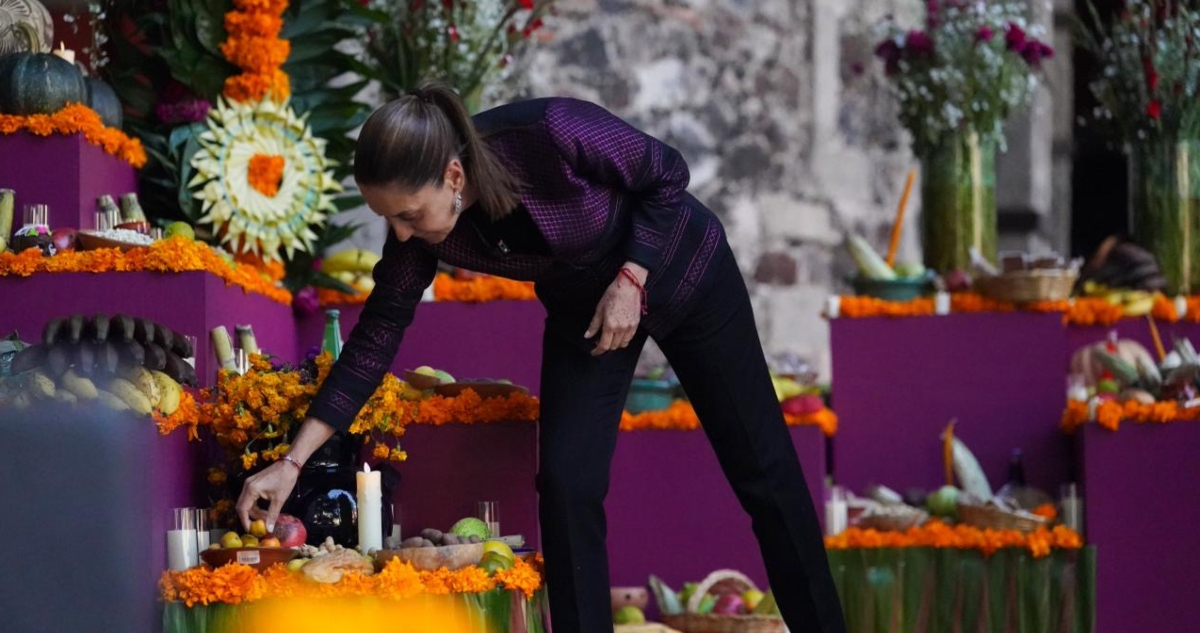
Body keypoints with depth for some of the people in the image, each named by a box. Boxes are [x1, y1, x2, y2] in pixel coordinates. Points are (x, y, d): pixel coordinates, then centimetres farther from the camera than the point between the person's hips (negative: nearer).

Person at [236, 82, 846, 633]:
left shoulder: (551, 132, -39)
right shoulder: (422, 228, -24)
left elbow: (666, 173, -21)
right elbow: (376, 337, -16)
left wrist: (630, 281, -27)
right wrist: (293, 462, -18)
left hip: (677, 268, -3)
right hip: (583, 306, 3)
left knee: (761, 465, 6)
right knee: (565, 483, -11)